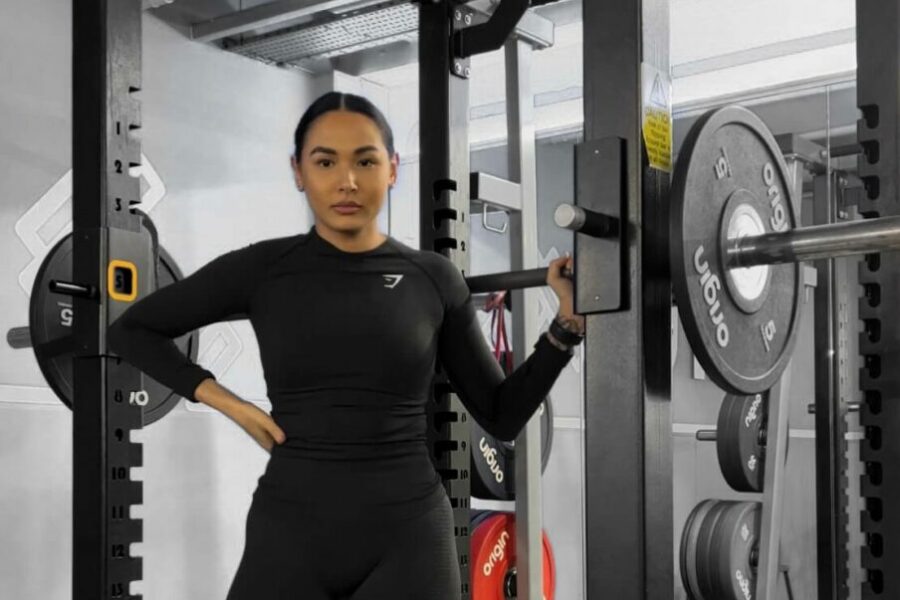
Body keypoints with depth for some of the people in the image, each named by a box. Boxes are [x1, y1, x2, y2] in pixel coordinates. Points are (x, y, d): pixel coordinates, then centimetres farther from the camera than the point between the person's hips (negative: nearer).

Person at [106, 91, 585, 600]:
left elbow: (503, 416, 7)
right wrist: (223, 399, -2)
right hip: (289, 533, 0)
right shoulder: (261, 269, 0)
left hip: (407, 537, 1)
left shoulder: (433, 278, 3)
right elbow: (131, 329, 10)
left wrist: (569, 323, -5)